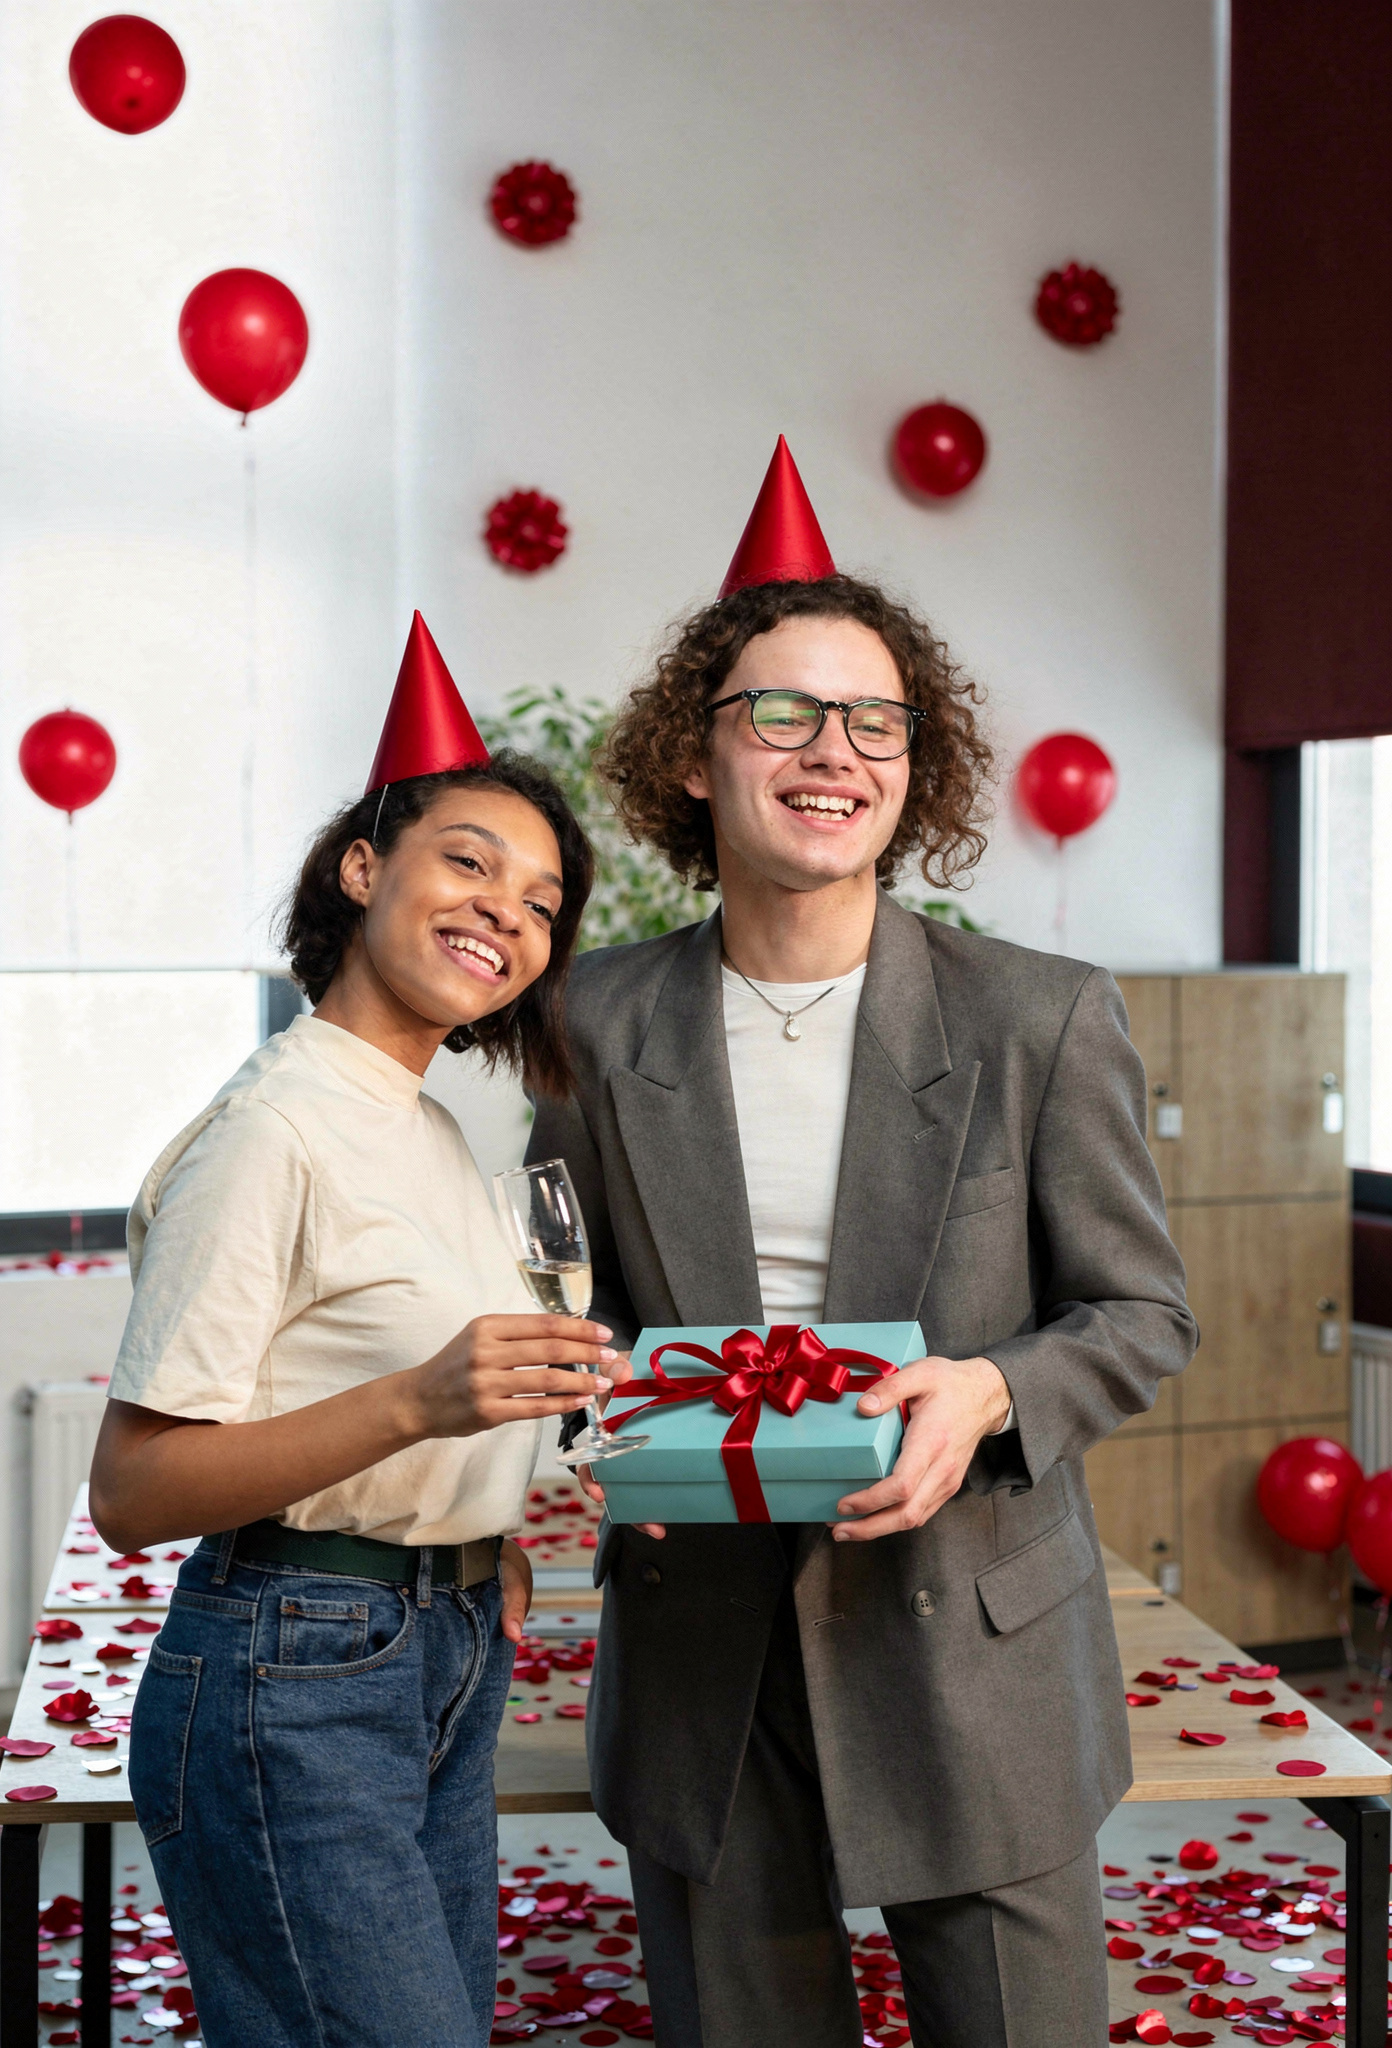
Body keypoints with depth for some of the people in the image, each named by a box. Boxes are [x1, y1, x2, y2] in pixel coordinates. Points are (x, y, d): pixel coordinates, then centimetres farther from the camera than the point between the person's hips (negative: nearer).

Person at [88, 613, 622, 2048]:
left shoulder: (428, 1127, 13)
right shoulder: (276, 1126, -14)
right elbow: (131, 1490, -19)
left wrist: (485, 1532, 6)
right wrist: (415, 1403, -29)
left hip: (444, 1668, 9)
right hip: (292, 1681, -9)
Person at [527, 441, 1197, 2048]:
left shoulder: (1044, 1021, -5)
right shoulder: (600, 1022, 1)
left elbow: (1140, 1312, 1)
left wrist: (990, 1394, -19)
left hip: (971, 1653, -1)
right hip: (699, 1657, 2)